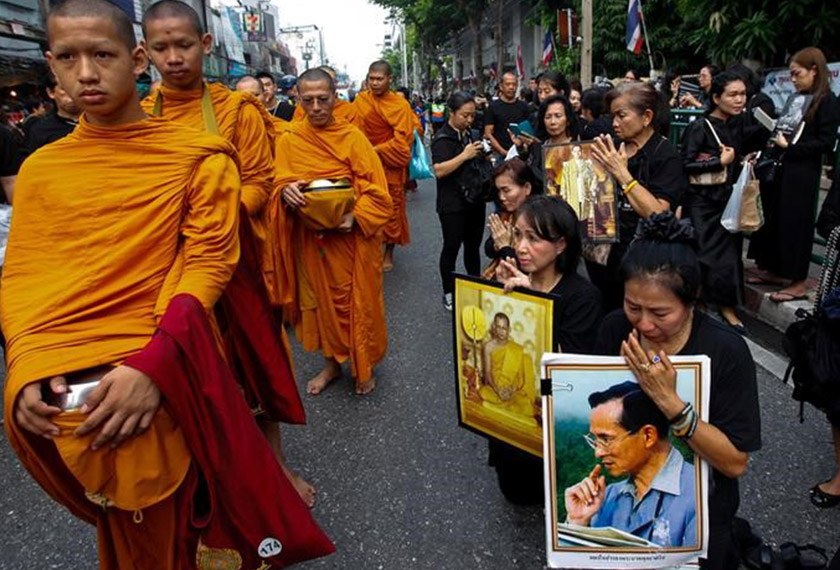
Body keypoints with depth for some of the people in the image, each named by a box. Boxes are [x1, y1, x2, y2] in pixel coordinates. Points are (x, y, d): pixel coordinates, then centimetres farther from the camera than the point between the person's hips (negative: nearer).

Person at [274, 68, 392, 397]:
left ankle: (363, 368, 29)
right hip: (310, 238, 3)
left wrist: (354, 216, -26)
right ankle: (331, 363, 35)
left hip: (351, 236, -2)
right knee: (320, 299, 15)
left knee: (357, 301, 8)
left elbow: (376, 192, -8)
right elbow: (279, 185, 3)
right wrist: (285, 191, -21)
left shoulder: (353, 138, -6)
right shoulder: (288, 141, 1)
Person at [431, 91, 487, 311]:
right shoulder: (443, 138, -11)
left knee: (473, 245, 15)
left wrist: (484, 158, 5)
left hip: (475, 200, 7)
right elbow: (439, 170, -23)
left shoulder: (470, 134, 13)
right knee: (452, 247, 2)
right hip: (453, 204, -7)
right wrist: (465, 155, -23)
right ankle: (448, 294, 15)